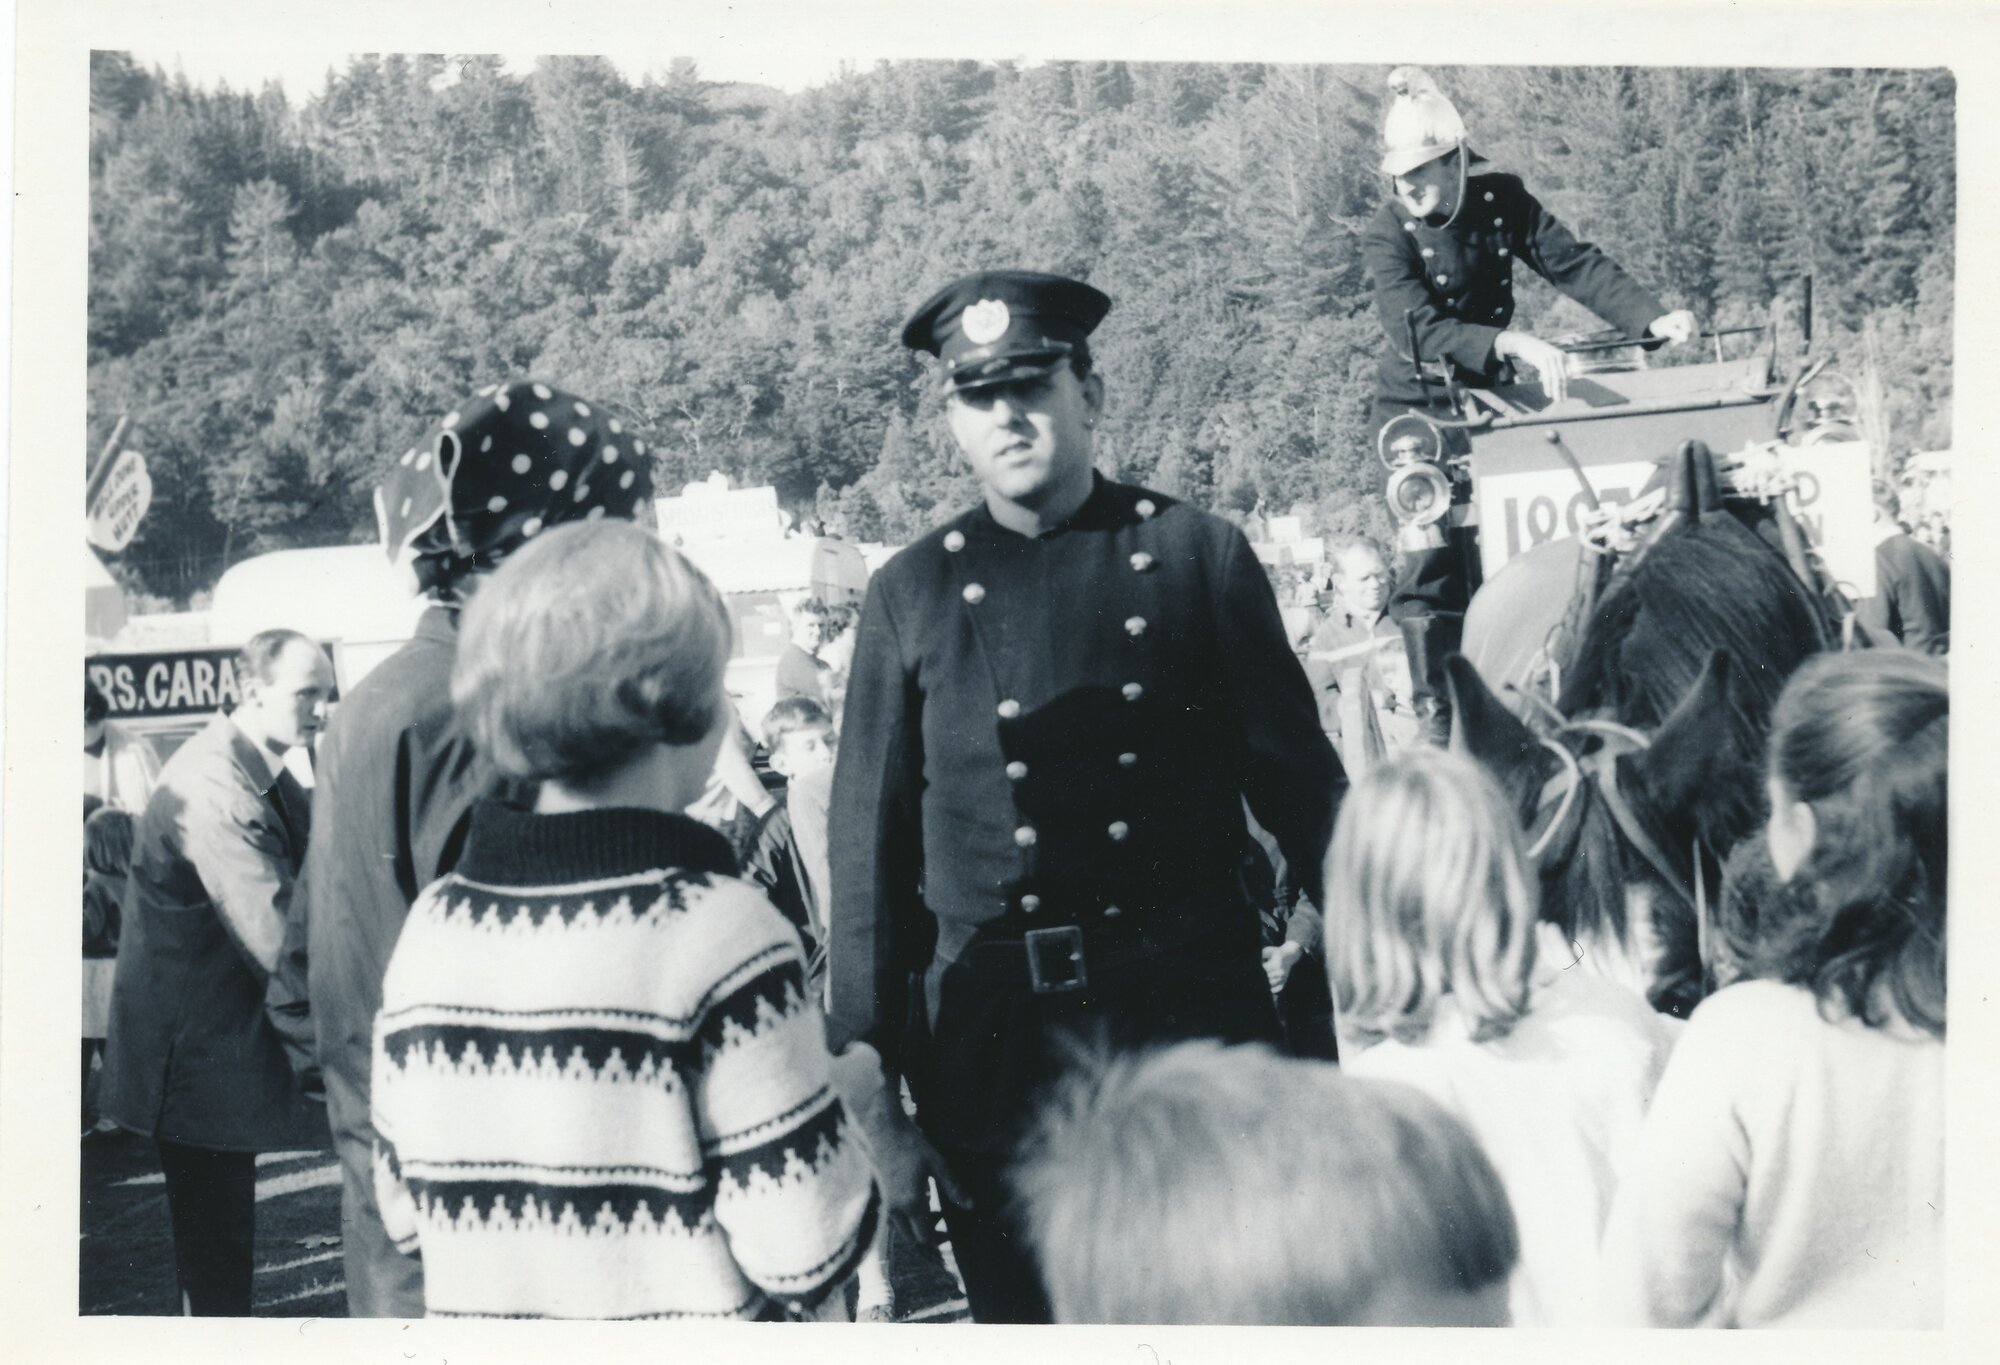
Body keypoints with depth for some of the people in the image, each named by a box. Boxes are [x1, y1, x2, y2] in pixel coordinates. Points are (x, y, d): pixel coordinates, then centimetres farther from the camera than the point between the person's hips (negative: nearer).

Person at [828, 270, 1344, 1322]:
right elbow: (869, 850, 3)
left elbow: (1299, 780, 5)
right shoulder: (911, 595, 2)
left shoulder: (1197, 553, 1)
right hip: (994, 1028, 1)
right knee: (1022, 1305, 9)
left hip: (1195, 999, 0)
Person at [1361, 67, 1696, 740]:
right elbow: (1417, 330, -31)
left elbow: (1574, 264, -9)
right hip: (1417, 406, -4)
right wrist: (1513, 342, -43)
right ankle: (1435, 711, 2)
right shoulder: (1387, 233, -18)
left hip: (1485, 395, 4)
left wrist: (1652, 318, -23)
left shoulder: (1501, 200, -7)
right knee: (1433, 553, -10)